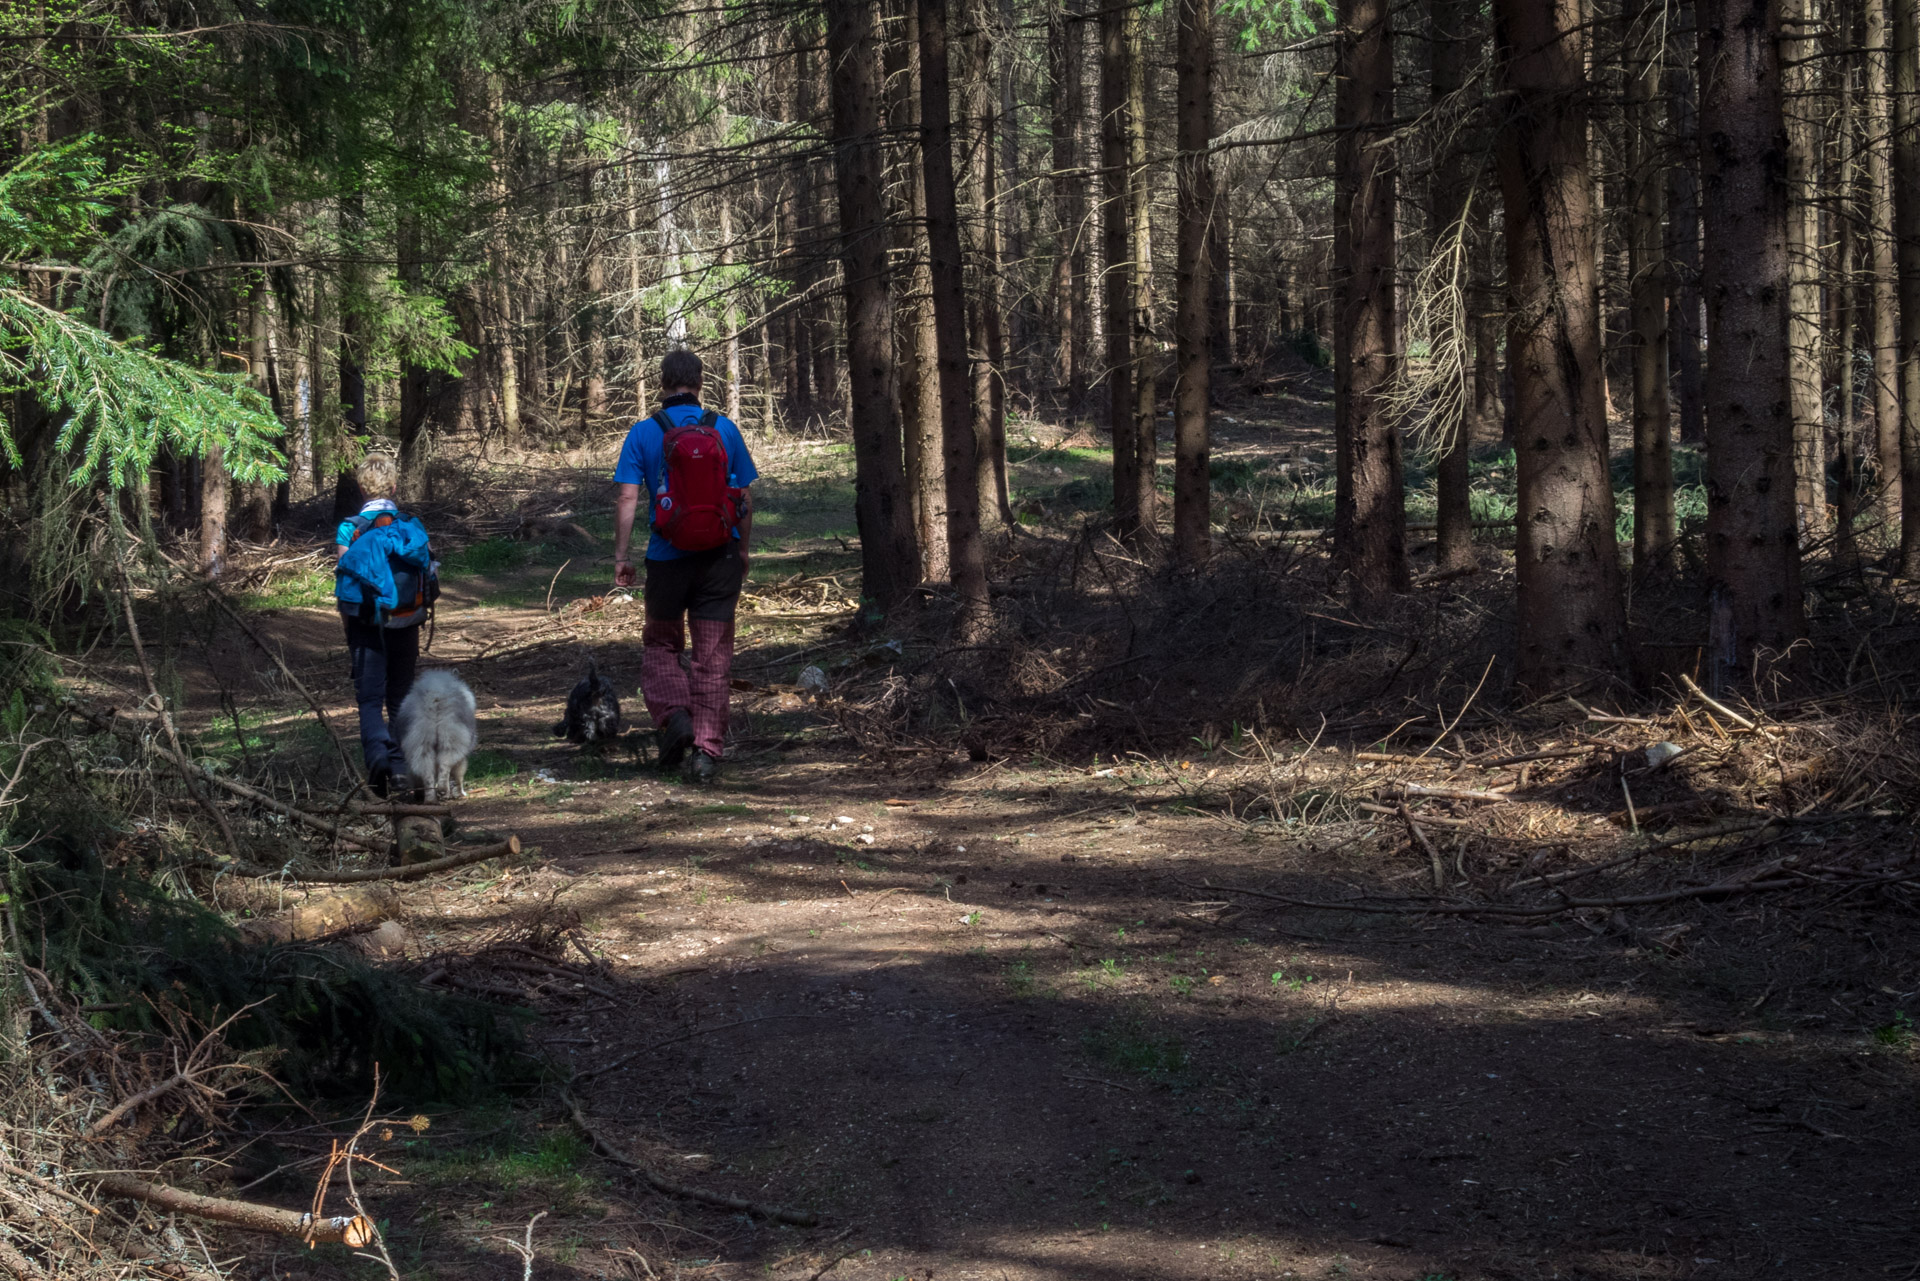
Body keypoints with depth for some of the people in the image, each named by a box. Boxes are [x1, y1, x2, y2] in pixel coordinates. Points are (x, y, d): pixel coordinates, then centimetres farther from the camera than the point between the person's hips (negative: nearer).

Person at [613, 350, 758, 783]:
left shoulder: (644, 433, -4)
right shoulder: (724, 429, 1)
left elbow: (627, 498, -8)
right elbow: (745, 498, 5)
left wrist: (620, 556, -3)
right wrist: (744, 549, 17)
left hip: (667, 557, -1)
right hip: (720, 556, 1)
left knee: (660, 643, 19)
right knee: (712, 655, 5)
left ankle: (673, 715, -5)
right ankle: (707, 750, 1)